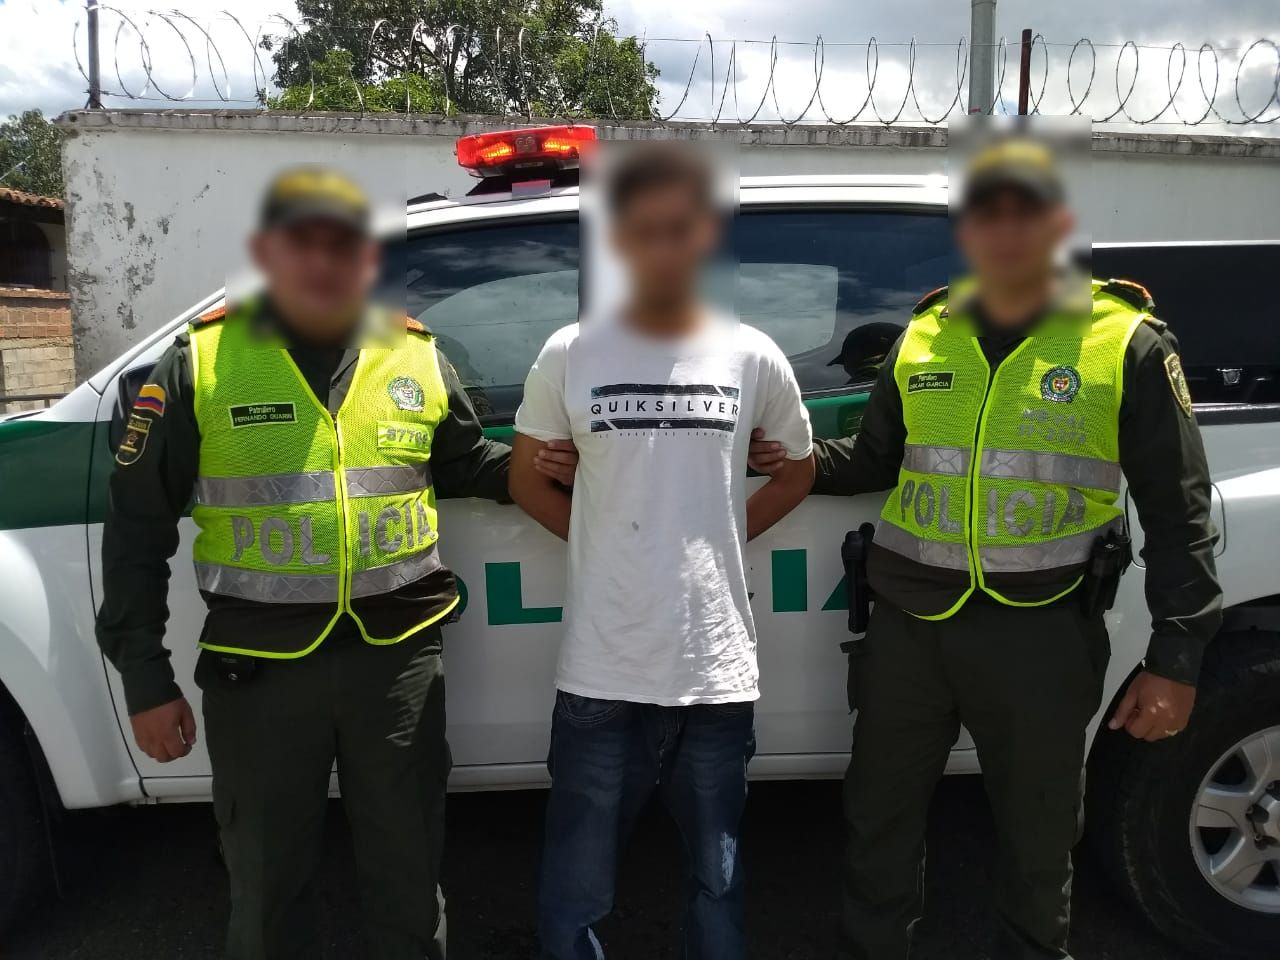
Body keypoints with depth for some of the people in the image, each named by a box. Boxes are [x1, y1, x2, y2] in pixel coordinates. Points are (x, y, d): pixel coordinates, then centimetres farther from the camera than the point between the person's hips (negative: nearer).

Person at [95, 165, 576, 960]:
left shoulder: (419, 360, 3)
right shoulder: (200, 364, -4)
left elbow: (464, 465, 21)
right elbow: (138, 528, 0)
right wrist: (145, 679, -2)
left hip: (397, 654, 2)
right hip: (257, 665, -1)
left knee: (409, 882, 16)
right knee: (268, 887, 17)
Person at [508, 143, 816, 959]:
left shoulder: (753, 358, -1)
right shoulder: (570, 355, -3)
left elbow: (798, 468, 14)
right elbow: (526, 475, 9)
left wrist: (724, 535, 3)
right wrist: (601, 541, 0)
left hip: (718, 670, 1)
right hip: (601, 672, -1)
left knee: (718, 882, 18)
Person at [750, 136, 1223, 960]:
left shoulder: (1127, 345, -4)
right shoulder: (923, 338, 6)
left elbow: (1177, 512, -2)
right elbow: (873, 461, 18)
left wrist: (1177, 659, -6)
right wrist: (793, 457, 1)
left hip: (1040, 634, -3)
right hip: (909, 622, 3)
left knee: (1038, 838, 16)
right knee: (880, 821, 16)